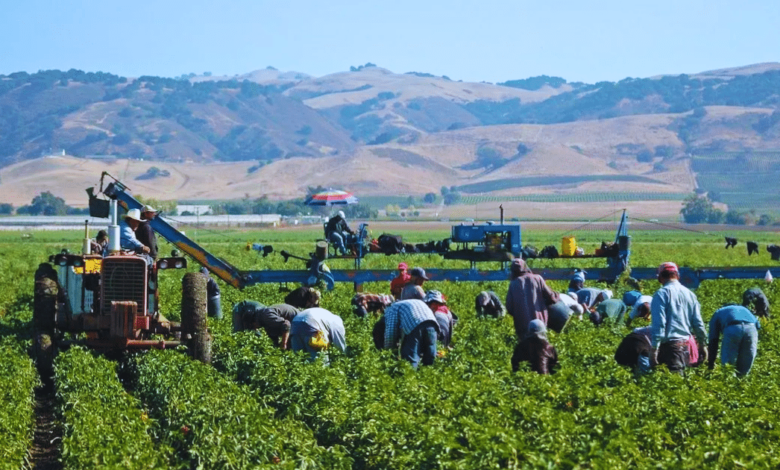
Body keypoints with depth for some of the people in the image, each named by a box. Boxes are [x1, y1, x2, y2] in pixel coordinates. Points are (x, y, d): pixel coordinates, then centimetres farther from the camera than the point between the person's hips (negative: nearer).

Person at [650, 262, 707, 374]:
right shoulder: (690, 294, 13)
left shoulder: (661, 294, -6)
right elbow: (698, 323, 14)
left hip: (669, 344, -6)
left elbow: (658, 323, -13)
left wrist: (654, 347, -13)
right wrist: (702, 345, 22)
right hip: (686, 343, 6)